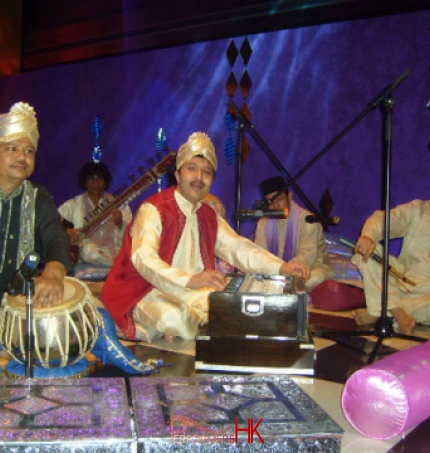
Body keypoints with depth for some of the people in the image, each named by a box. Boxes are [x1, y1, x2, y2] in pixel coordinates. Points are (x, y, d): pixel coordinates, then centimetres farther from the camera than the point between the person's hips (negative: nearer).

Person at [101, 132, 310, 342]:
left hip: (193, 293, 7)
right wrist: (190, 280, -46)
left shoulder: (208, 216, 12)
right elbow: (144, 259, -29)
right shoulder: (153, 210, -14)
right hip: (149, 294, -7)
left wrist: (281, 267, -9)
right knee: (175, 319, -36)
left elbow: (238, 248, 6)